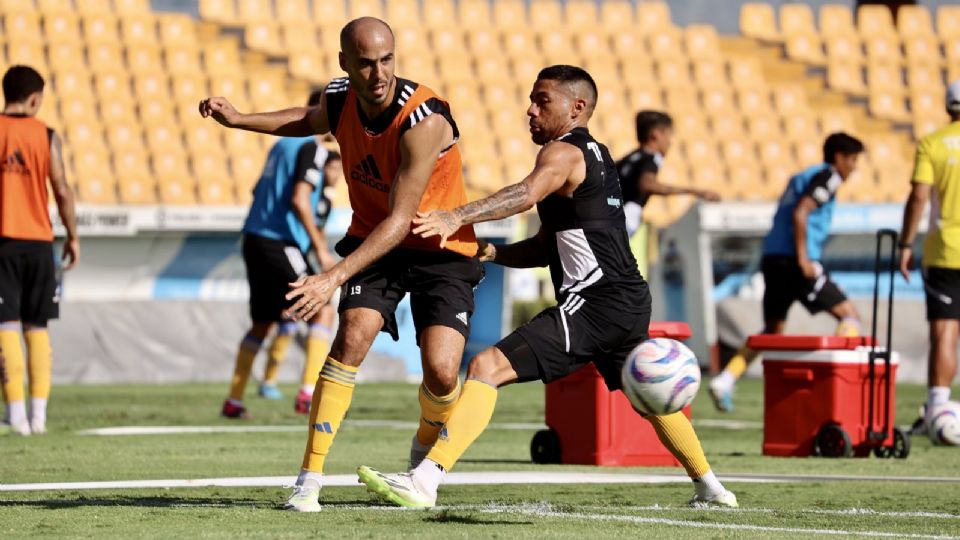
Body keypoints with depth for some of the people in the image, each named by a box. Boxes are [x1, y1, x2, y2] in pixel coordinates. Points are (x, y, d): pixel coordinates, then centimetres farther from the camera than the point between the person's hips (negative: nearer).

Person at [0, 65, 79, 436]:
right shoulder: (47, 136, 0)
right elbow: (62, 190, -3)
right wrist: (72, 236, 8)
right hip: (38, 242, 1)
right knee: (38, 329, 11)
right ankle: (38, 414, 7)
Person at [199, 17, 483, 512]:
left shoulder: (425, 121, -30)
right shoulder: (340, 99, -10)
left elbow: (399, 221, -32)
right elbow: (311, 121, 20)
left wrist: (334, 277, -39)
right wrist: (239, 120, 9)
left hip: (441, 250, -4)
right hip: (373, 240, 4)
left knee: (441, 373, -17)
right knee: (353, 337, -21)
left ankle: (425, 450, 20)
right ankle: (309, 478, -18)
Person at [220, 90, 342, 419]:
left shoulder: (283, 144, 18)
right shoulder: (312, 149, -9)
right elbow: (299, 200, -20)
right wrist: (320, 249, -19)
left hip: (254, 240, 9)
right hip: (280, 244, -9)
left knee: (262, 323, 18)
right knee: (323, 312, -2)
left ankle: (233, 401, 17)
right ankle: (308, 393, -11)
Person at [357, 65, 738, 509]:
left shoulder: (563, 152, -8)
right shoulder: (594, 154, 21)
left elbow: (526, 194, -32)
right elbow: (547, 248, 22)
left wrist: (457, 217, -45)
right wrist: (489, 252, 6)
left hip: (594, 303, -10)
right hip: (629, 301, 10)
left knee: (488, 367, -16)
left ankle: (424, 481, -26)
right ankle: (710, 487, 48)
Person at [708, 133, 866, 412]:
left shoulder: (801, 176, 25)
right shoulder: (827, 176, -2)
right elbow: (800, 213, -16)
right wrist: (804, 259, -19)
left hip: (773, 260, 8)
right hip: (794, 261, -8)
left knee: (772, 331, 18)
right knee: (849, 315, -1)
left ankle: (725, 380, 5)